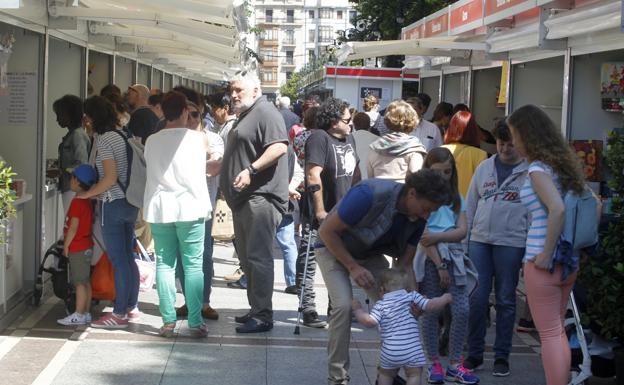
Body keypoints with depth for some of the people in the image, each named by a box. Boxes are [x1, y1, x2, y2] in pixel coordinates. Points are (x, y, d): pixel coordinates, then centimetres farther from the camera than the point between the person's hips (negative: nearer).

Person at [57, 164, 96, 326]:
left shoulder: (77, 202, -17)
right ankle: (86, 313, 16)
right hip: (87, 246, 9)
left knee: (80, 282, -6)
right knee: (85, 281, 11)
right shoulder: (88, 201, 11)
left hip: (77, 248, -9)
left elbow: (73, 227, -19)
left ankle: (79, 315, -4)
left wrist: (66, 245, -10)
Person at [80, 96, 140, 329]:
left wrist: (87, 194, -10)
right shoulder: (122, 135, 10)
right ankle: (132, 308, 20)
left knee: (118, 260, -3)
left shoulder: (104, 139, -13)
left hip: (113, 203, -8)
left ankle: (119, 314, 3)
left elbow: (110, 178, -19)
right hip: (129, 202, 8)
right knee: (128, 257, 13)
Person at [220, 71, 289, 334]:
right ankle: (256, 310, 23)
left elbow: (279, 146, -25)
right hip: (244, 198, 11)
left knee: (258, 257, -11)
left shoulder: (265, 113, -10)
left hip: (260, 197, -11)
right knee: (247, 258, 15)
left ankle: (263, 316, -7)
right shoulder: (244, 116, 22)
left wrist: (251, 170, -29)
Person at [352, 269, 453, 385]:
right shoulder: (412, 297, 6)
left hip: (389, 350, 1)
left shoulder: (381, 305, 5)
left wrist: (358, 310, 8)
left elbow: (370, 322, -7)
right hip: (412, 348, -1)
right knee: (414, 374, 9)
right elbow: (430, 306, 3)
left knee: (385, 374, 22)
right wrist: (445, 298, 20)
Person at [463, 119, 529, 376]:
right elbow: (470, 205, 12)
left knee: (506, 300, 6)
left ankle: (502, 356, 16)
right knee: (477, 298, 3)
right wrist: (464, 238, 9)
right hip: (479, 240, 3)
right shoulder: (484, 167, 10)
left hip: (511, 242, -3)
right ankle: (474, 353, 15)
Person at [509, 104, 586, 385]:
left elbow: (557, 209, -28)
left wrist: (546, 255, -21)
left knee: (549, 334, 0)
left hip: (544, 261, -8)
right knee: (558, 331, 17)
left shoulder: (538, 169, -13)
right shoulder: (563, 163, 11)